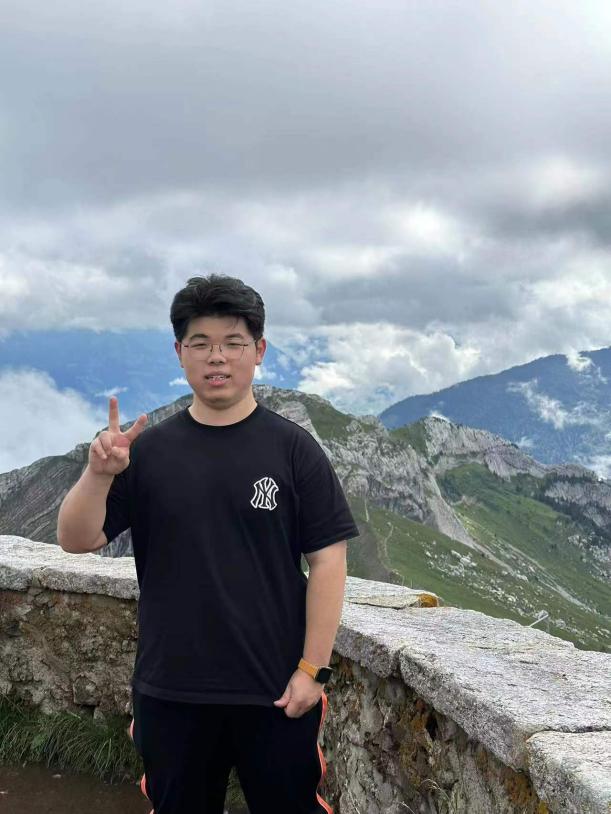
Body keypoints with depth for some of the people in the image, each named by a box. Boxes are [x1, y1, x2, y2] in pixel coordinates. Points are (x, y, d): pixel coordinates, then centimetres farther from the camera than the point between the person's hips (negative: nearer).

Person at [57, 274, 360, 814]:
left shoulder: (293, 449, -6)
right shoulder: (150, 449, 1)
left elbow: (327, 560, -6)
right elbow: (76, 541, -2)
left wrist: (313, 669, -9)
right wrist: (99, 475, -20)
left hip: (276, 691, -2)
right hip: (169, 692, 3)